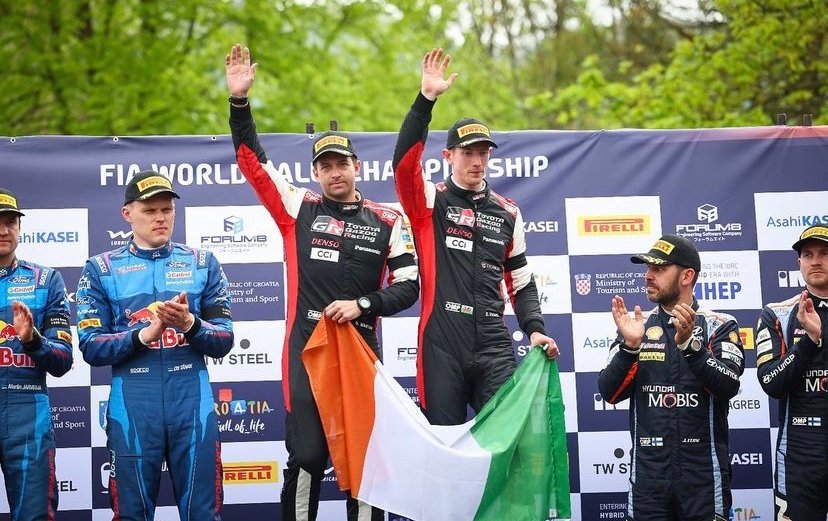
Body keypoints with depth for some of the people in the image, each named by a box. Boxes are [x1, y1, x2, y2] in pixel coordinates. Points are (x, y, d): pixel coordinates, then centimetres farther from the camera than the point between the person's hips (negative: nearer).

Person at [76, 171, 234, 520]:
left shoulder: (203, 264, 9)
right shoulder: (101, 270, 5)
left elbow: (223, 342, 4)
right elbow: (91, 347, -3)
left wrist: (189, 323, -15)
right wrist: (145, 334, -18)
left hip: (193, 403, 1)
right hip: (132, 407, -1)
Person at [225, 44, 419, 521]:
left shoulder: (387, 222, 6)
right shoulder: (299, 209, 7)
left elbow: (408, 285, 5)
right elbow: (253, 161, 5)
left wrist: (362, 304, -10)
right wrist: (240, 100, -4)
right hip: (306, 350, 0)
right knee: (307, 456, -3)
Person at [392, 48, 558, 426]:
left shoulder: (508, 212, 15)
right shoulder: (430, 202, 4)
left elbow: (520, 282, 19)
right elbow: (404, 163, -17)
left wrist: (535, 329, 4)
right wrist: (426, 99, -24)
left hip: (495, 350, 3)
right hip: (441, 347, -3)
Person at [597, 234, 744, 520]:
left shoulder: (719, 326, 1)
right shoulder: (635, 326, 8)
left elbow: (728, 387, -13)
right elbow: (609, 393, 0)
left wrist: (689, 343, -26)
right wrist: (630, 345, -15)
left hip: (703, 472, -2)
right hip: (648, 472, 2)